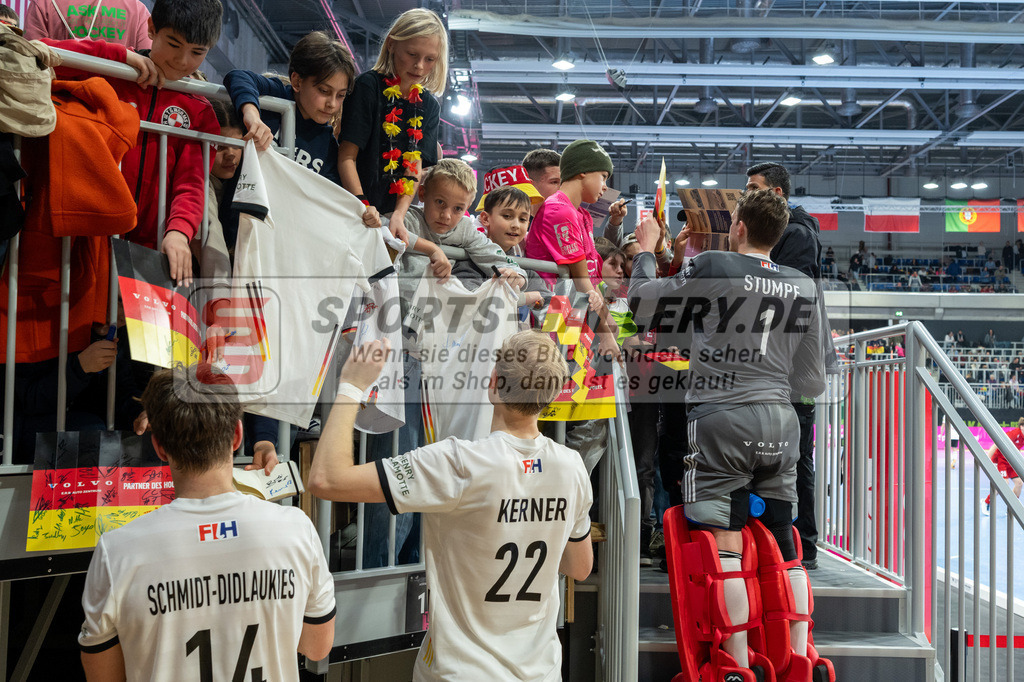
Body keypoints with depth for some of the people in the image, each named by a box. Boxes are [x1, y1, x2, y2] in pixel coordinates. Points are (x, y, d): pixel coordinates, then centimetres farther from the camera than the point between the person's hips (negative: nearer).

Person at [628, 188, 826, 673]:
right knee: (783, 546, 10)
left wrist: (646, 248, 22)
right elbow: (811, 382, 14)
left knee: (725, 544, -4)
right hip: (780, 423, 5)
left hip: (722, 418, -5)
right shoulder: (802, 286, 10)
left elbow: (642, 304, 6)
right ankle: (799, 662, 11)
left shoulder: (713, 266, -4)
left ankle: (740, 667, -4)